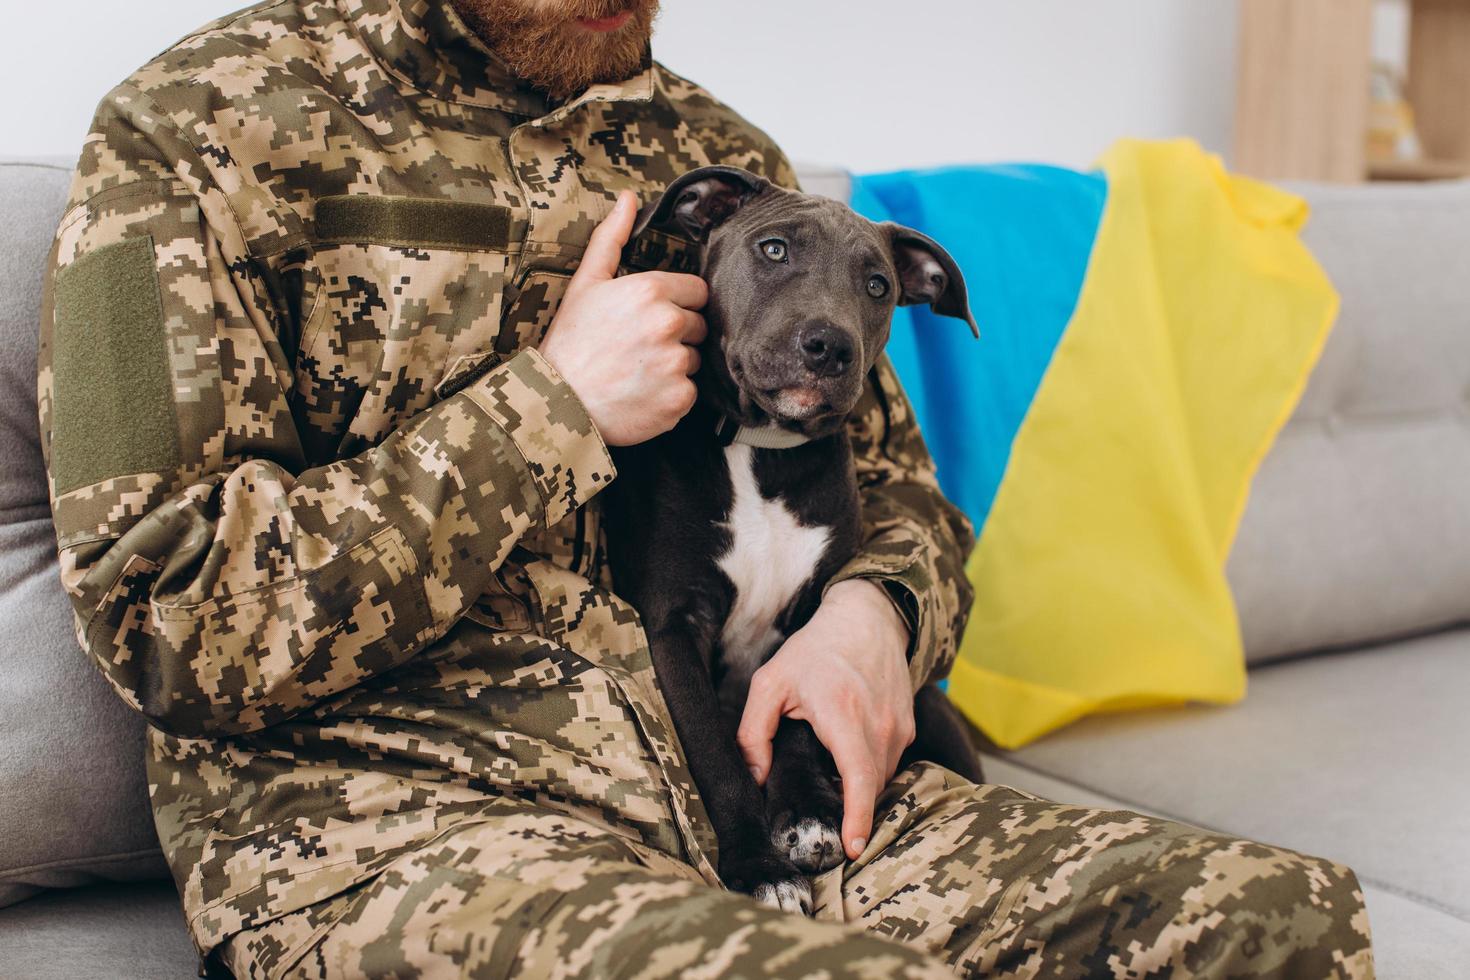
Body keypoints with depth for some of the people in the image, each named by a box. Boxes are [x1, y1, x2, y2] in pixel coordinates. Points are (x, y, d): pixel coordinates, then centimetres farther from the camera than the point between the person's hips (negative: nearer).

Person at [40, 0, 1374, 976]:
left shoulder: (717, 154, 17)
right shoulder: (202, 132, 0)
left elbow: (895, 477, 23)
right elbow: (166, 618, -8)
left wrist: (873, 614, -2)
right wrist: (554, 404, -10)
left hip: (751, 769, 6)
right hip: (380, 807, -5)